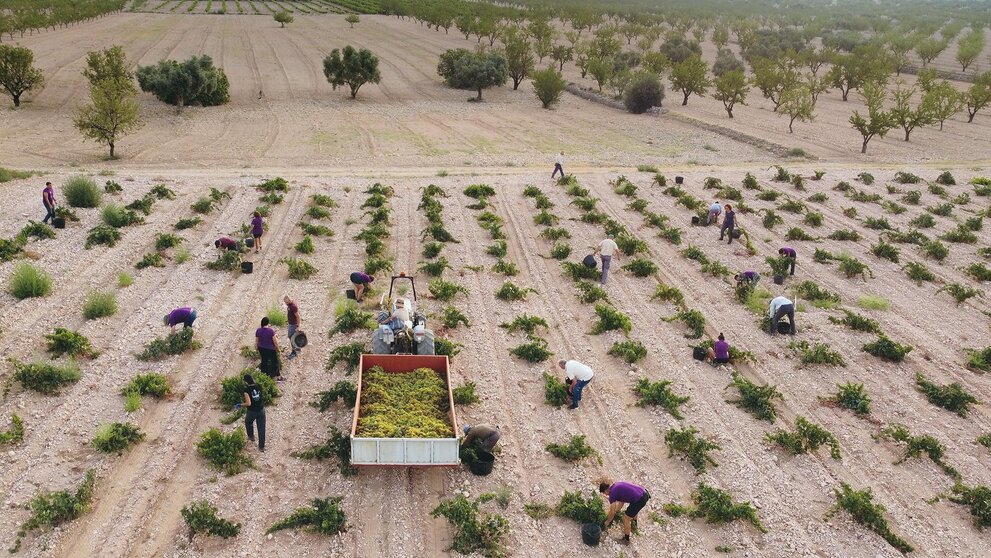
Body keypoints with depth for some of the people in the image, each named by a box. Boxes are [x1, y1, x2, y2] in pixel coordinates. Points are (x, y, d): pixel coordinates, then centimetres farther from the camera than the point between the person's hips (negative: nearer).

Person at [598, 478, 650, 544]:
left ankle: (626, 540, 27)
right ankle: (633, 529, 59)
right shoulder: (616, 486, 17)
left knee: (626, 519, 11)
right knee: (633, 511, 37)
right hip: (645, 493, 9)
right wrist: (617, 511, 36)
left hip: (640, 500, -9)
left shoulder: (612, 493, -5)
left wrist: (607, 522, 19)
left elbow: (612, 512, 4)